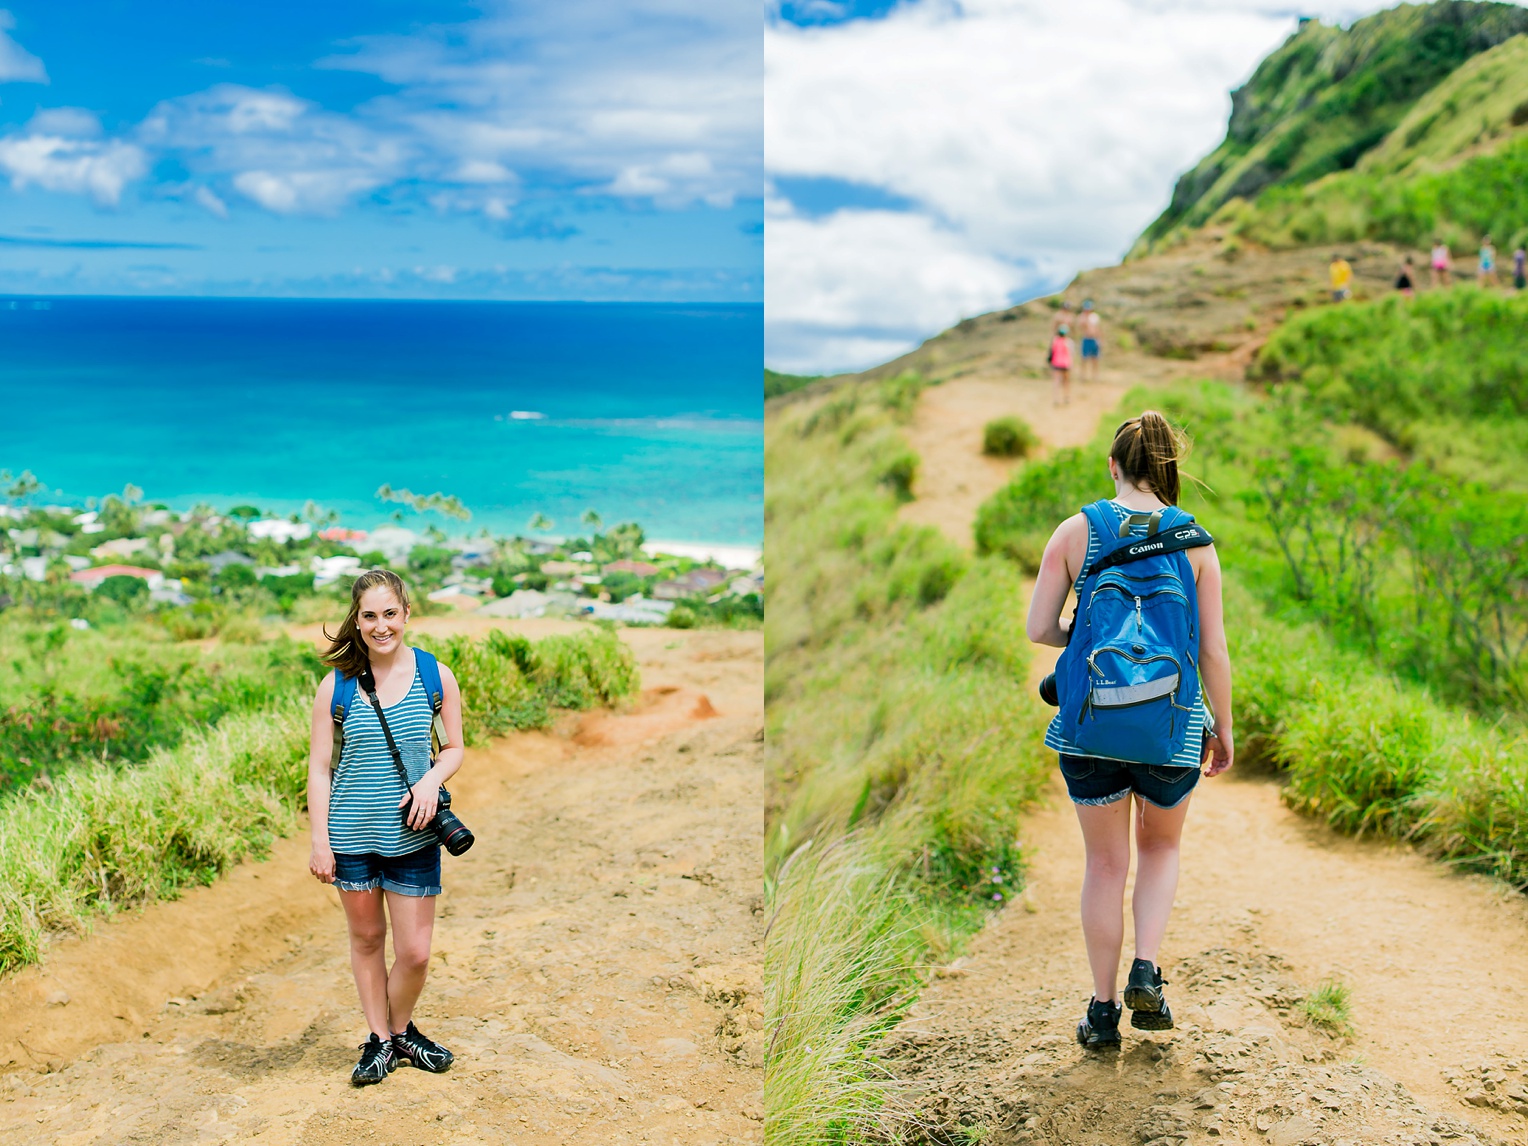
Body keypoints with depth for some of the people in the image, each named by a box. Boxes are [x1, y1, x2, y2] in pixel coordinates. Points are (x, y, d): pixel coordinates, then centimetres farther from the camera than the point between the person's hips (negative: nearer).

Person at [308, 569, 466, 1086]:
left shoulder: (435, 676, -3)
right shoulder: (336, 685, -5)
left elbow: (454, 748, 7)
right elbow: (319, 767, 0)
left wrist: (431, 780, -14)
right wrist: (319, 841, -4)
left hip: (413, 835, 0)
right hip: (352, 834, 0)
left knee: (414, 952, 3)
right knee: (366, 938, 14)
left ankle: (402, 1030, 31)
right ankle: (379, 1039, 32)